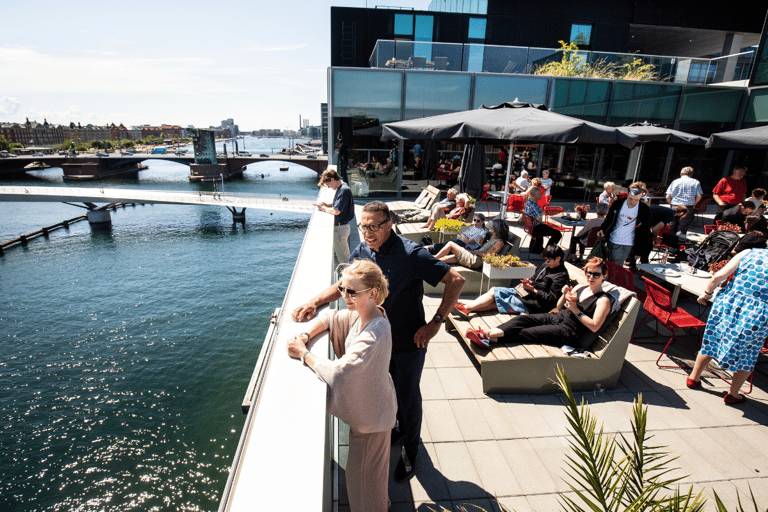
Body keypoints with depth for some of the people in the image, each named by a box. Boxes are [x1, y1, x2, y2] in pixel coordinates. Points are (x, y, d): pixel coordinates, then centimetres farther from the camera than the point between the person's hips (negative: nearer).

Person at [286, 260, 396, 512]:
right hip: (366, 407, 9)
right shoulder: (360, 315, -8)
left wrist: (303, 354, -27)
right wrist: (305, 335, -13)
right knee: (374, 468, 32)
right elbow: (328, 317, 7)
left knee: (362, 474, 15)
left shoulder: (374, 333, -37)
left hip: (370, 414, -9)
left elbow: (338, 372, -42)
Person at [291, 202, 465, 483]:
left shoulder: (411, 254, -27)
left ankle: (410, 449, 41)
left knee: (408, 397, 14)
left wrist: (435, 323, -26)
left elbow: (456, 280, -24)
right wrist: (314, 302, -11)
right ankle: (401, 427, 55)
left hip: (409, 342, -5)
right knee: (389, 390, 25)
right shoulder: (362, 251, -8)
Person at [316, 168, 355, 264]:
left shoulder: (344, 190, -21)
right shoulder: (341, 188, 10)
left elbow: (336, 211, -26)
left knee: (342, 258, 0)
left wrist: (324, 209, -9)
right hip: (340, 226, 10)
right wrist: (327, 205, 5)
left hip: (341, 227, -10)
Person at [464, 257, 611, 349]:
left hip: (568, 330, -6)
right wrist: (565, 295, 3)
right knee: (522, 319, -22)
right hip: (555, 317, 7)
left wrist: (576, 311, -13)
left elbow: (594, 327, -11)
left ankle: (489, 338, -35)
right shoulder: (580, 288, 21)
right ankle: (488, 333, -38)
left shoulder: (603, 300, 1)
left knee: (526, 333, -25)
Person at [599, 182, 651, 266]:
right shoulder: (618, 203, -2)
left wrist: (639, 251, 0)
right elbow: (609, 218, 12)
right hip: (611, 241, 4)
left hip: (626, 245, -3)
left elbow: (645, 231, 0)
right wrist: (602, 229, -6)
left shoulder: (645, 210, -8)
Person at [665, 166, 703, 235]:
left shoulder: (675, 182, 7)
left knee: (672, 230, 9)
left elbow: (668, 197, 0)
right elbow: (699, 196, 0)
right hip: (688, 208, -1)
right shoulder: (695, 182, 7)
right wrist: (694, 204, 15)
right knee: (683, 229, 0)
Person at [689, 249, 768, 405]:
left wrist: (707, 293, 9)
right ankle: (733, 394, 31)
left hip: (728, 302, 1)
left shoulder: (748, 253, 1)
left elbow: (718, 276, -6)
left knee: (712, 341, 20)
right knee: (747, 353, 19)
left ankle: (694, 377, 35)